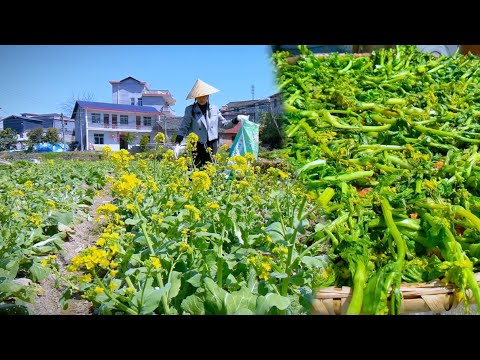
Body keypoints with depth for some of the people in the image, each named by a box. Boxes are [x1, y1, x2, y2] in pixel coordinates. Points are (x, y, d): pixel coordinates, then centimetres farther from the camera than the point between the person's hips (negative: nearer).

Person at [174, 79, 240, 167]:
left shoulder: (214, 109, 10)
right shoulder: (190, 110, 2)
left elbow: (223, 123, 16)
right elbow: (184, 127, -1)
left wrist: (235, 120, 1)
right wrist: (177, 142, -13)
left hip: (211, 146, 2)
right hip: (197, 146, -2)